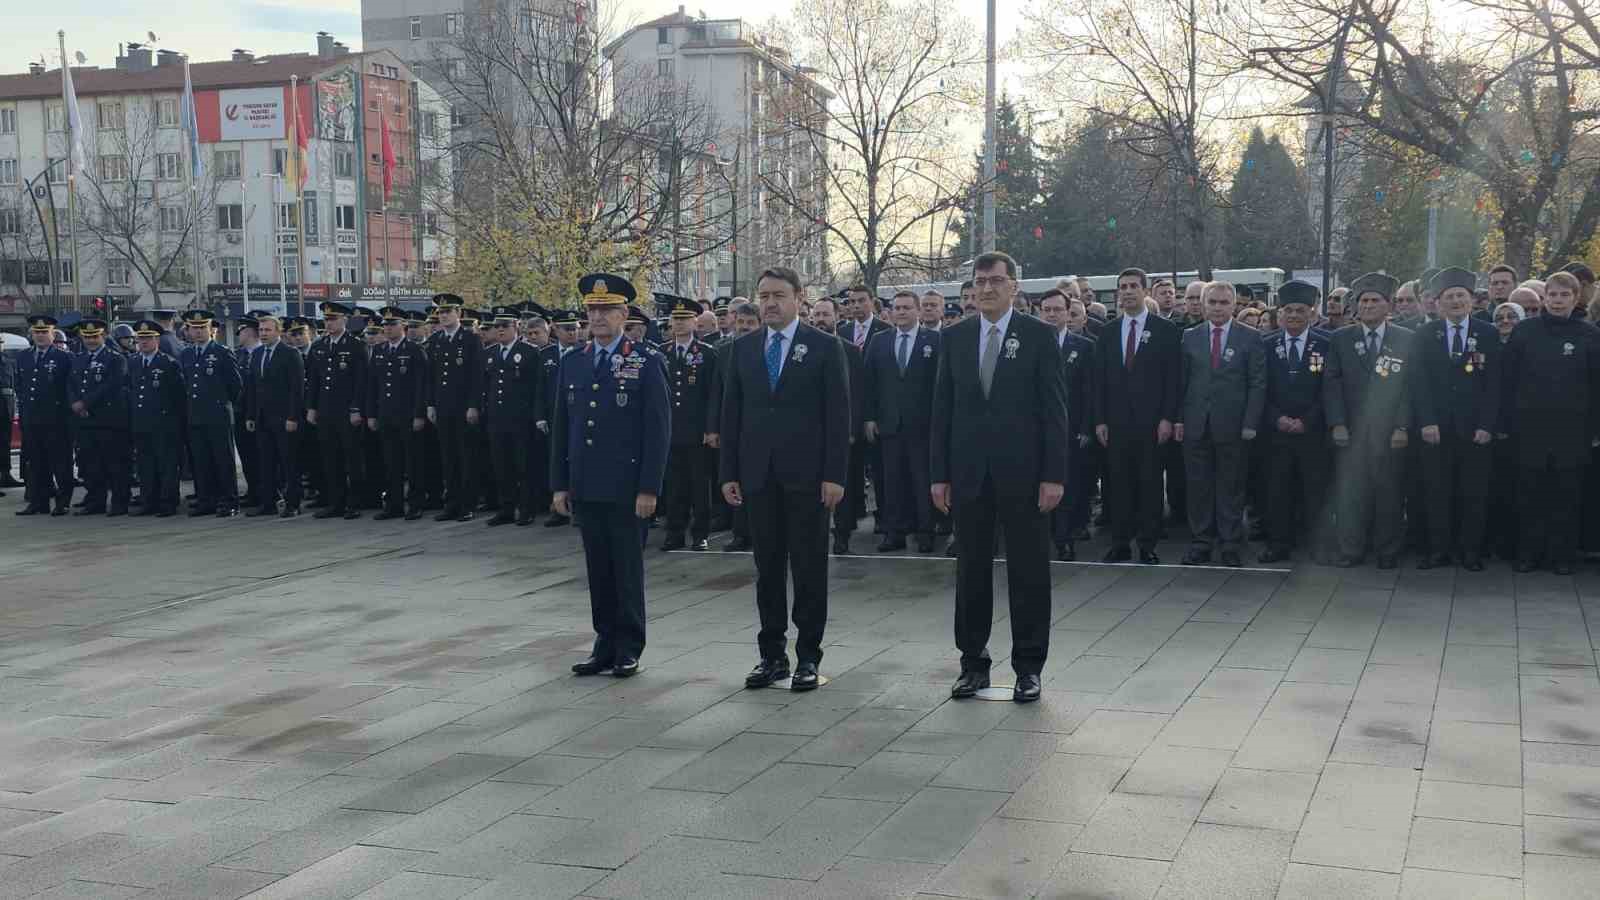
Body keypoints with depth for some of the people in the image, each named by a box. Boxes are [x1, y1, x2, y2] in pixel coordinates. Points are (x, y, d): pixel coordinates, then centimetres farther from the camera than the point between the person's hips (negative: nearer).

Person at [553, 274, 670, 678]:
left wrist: (648, 489, -13)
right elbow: (561, 428, 13)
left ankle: (629, 650, 13)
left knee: (628, 569, 3)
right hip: (585, 489, 5)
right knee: (598, 570, 10)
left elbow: (659, 430, -8)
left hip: (626, 489, -5)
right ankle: (605, 645, 19)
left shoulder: (647, 363, -4)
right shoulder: (571, 364, 10)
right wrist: (560, 484, 8)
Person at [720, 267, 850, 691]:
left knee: (809, 568, 2)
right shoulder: (743, 348, 10)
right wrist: (729, 473, 5)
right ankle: (772, 654, 16)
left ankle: (807, 656, 11)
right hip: (758, 476, 3)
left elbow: (838, 414, -5)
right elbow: (731, 413, 10)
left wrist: (834, 475, -11)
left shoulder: (825, 347, -1)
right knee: (767, 569, 8)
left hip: (807, 476, -3)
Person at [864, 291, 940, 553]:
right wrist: (868, 417, 2)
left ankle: (925, 532, 10)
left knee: (923, 480, 3)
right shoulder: (879, 343, 9)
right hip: (889, 423, 3)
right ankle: (894, 532, 11)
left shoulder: (934, 340, -1)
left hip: (922, 423, -3)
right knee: (892, 480, 5)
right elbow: (868, 382, 8)